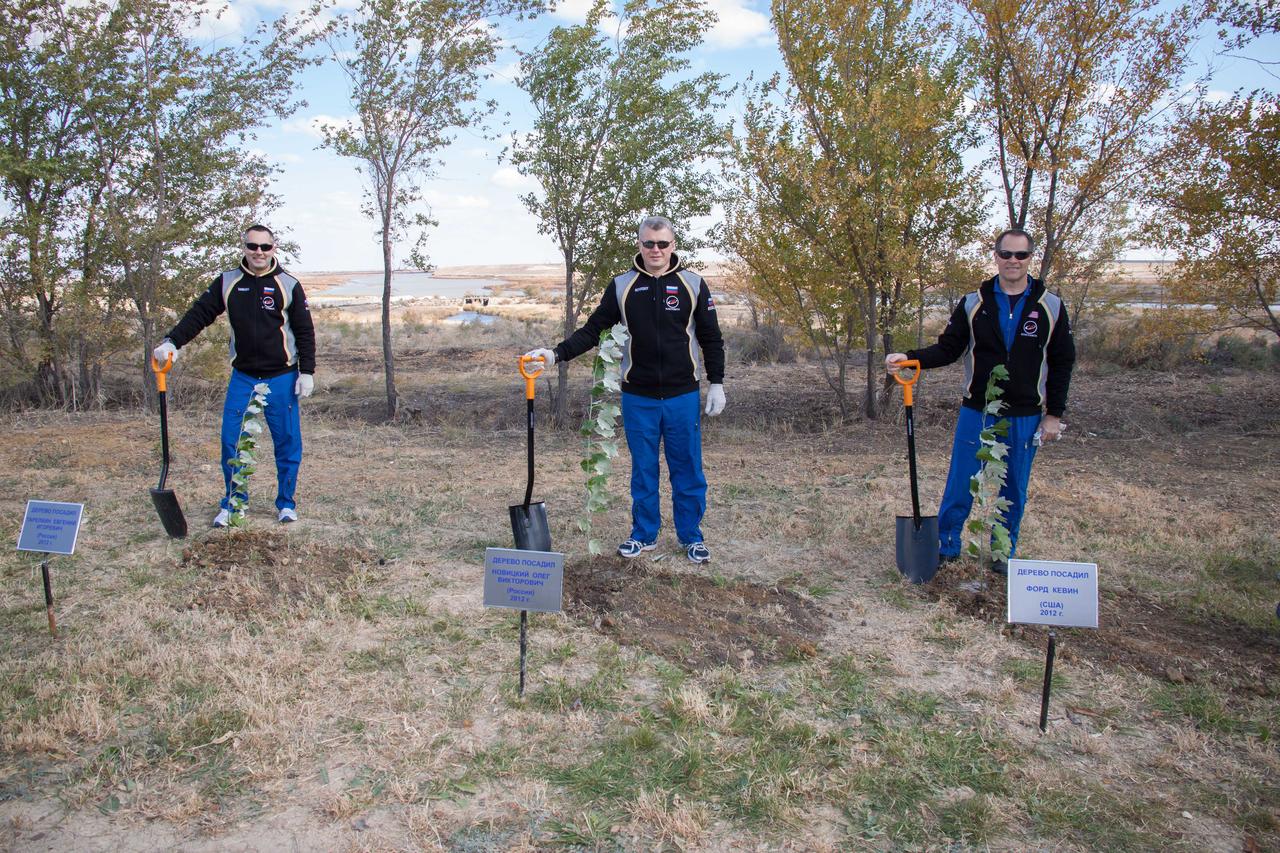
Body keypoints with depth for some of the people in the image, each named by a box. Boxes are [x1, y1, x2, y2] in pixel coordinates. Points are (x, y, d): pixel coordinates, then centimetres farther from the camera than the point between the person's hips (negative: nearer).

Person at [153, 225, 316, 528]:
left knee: (287, 443, 2)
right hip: (242, 377, 2)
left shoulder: (289, 286, -1)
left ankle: (286, 503, 17)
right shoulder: (227, 283, 4)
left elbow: (305, 331, 1)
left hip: (282, 378, -2)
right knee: (232, 442, -1)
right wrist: (172, 341, -9)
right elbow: (199, 314, 5)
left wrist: (307, 372, -4)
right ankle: (232, 504, 14)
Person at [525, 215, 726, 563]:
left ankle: (691, 536, 20)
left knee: (687, 469, 6)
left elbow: (711, 338, 6)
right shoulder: (622, 286, 3)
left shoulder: (693, 284, 1)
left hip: (683, 395, -1)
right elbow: (592, 330, 5)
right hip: (638, 397, 1)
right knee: (643, 469, 10)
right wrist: (556, 353, -8)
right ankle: (644, 534, 24)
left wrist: (717, 383, 3)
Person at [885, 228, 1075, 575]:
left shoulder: (1050, 306, 0)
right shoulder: (973, 304, 0)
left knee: (1014, 490, 10)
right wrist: (908, 358, -16)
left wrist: (1054, 414, 0)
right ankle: (946, 545, 18)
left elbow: (1062, 363, 4)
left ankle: (1004, 552, 26)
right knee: (960, 484, 2)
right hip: (976, 413, 0)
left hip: (1025, 417, 1)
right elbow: (948, 349, 1)